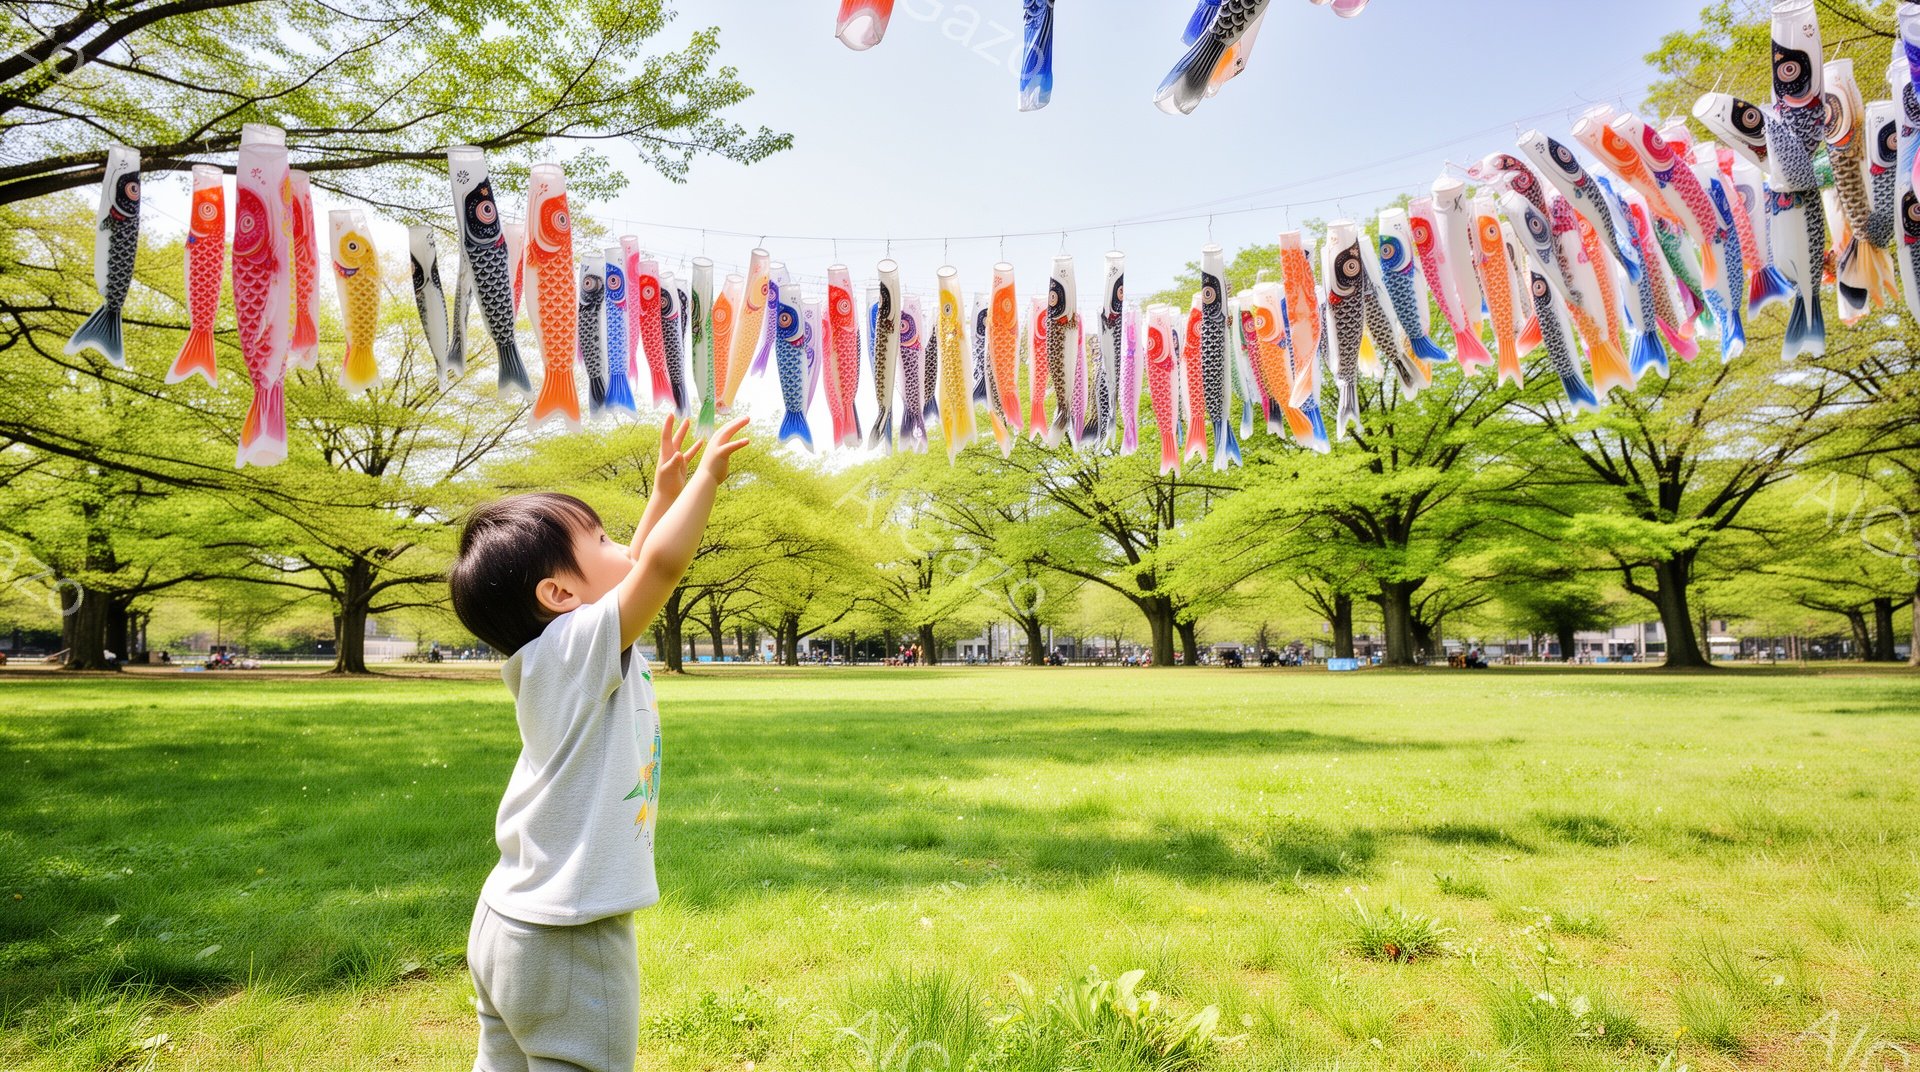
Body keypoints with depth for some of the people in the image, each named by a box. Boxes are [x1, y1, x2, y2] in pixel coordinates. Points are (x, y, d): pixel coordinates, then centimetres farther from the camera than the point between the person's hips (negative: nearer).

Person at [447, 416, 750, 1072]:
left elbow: (636, 571, 19)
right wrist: (706, 475, -19)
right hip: (567, 942, -9)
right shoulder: (580, 644, -19)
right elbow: (661, 563, -31)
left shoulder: (551, 656, 7)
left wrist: (664, 494, 18)